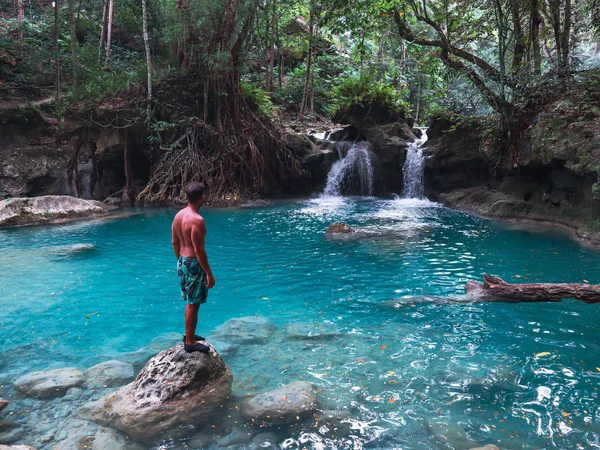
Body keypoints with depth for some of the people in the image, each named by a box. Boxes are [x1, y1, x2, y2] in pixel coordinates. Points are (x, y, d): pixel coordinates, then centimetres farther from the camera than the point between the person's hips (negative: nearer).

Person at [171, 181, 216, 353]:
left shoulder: (179, 215, 5)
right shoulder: (197, 220, -22)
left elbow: (175, 242, 13)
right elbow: (199, 250, -23)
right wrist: (209, 273, -16)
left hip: (182, 262, 9)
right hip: (194, 264, -9)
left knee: (191, 302, 22)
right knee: (193, 304, 2)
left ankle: (189, 334, 35)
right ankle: (190, 343, 12)